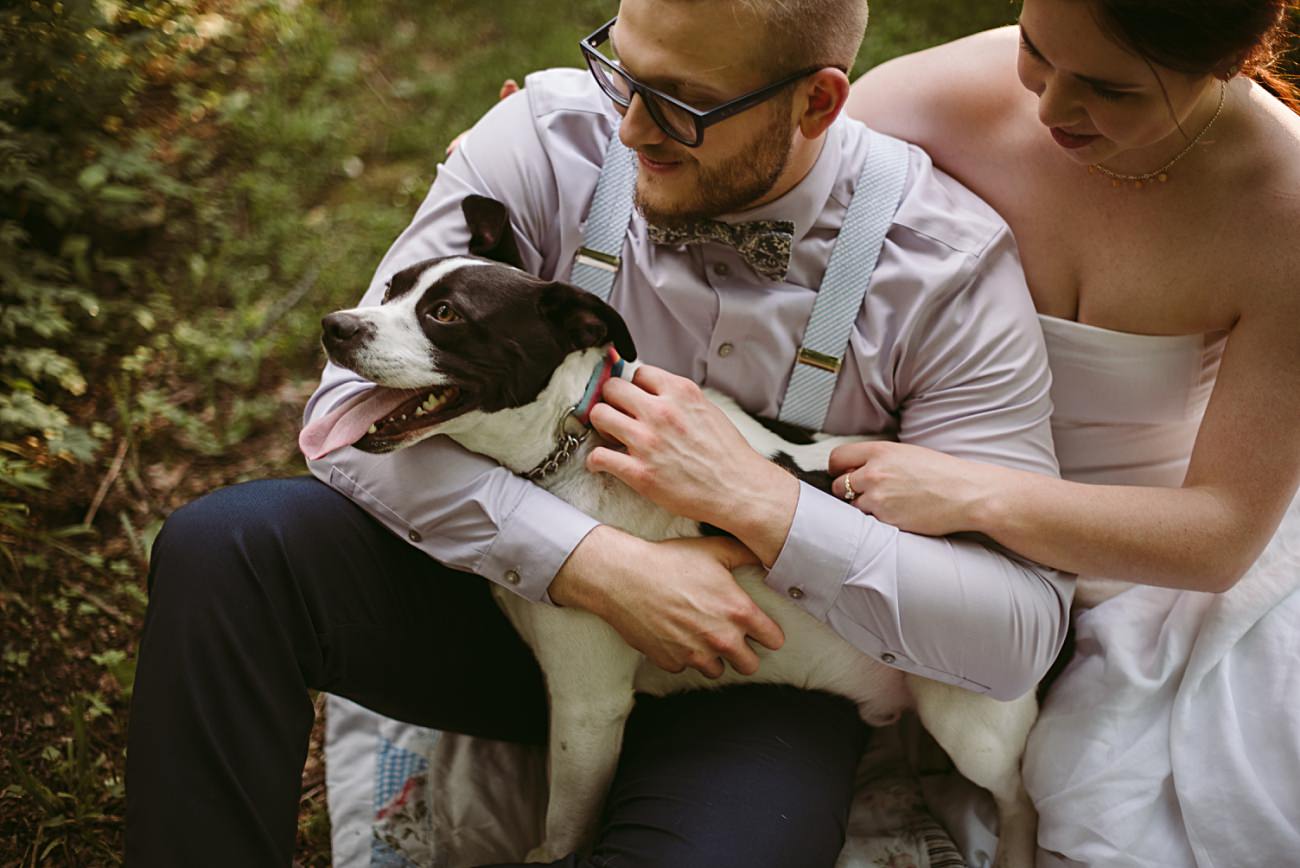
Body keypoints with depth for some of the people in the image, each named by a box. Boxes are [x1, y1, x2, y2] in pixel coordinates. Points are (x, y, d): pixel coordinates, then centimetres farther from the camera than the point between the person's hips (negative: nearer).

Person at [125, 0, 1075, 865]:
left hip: (749, 674, -2)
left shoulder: (951, 269, -18)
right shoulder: (550, 136, -14)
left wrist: (756, 498, -28)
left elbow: (1021, 633, -19)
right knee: (223, 550, -23)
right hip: (526, 579, 2)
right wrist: (601, 563, -27)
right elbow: (355, 407, -15)